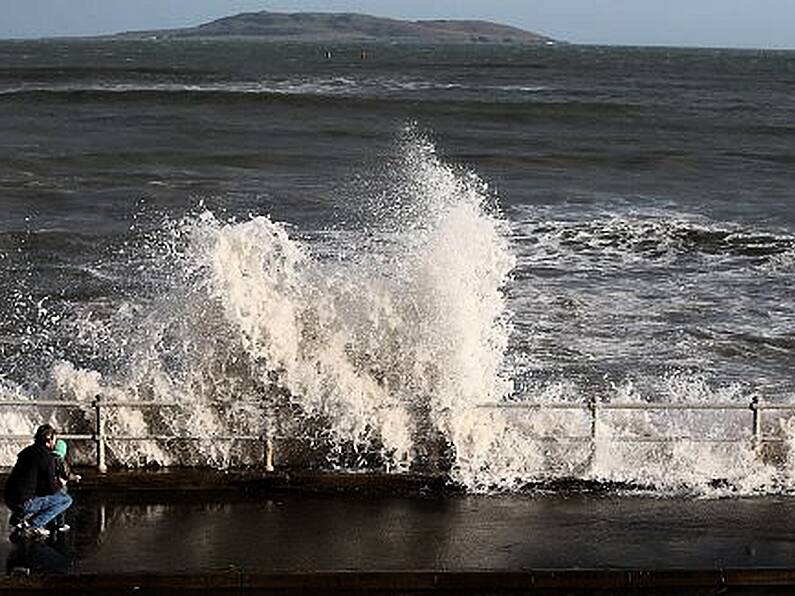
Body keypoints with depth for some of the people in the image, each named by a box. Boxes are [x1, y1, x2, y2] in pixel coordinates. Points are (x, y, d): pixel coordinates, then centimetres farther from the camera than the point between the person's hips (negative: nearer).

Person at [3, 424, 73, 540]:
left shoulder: (27, 451, 13)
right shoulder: (47, 458, -11)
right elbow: (50, 489, -8)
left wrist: (54, 480, 23)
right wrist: (59, 484, 13)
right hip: (24, 502, -8)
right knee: (66, 500, 3)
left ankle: (18, 518, 17)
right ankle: (34, 525, -6)